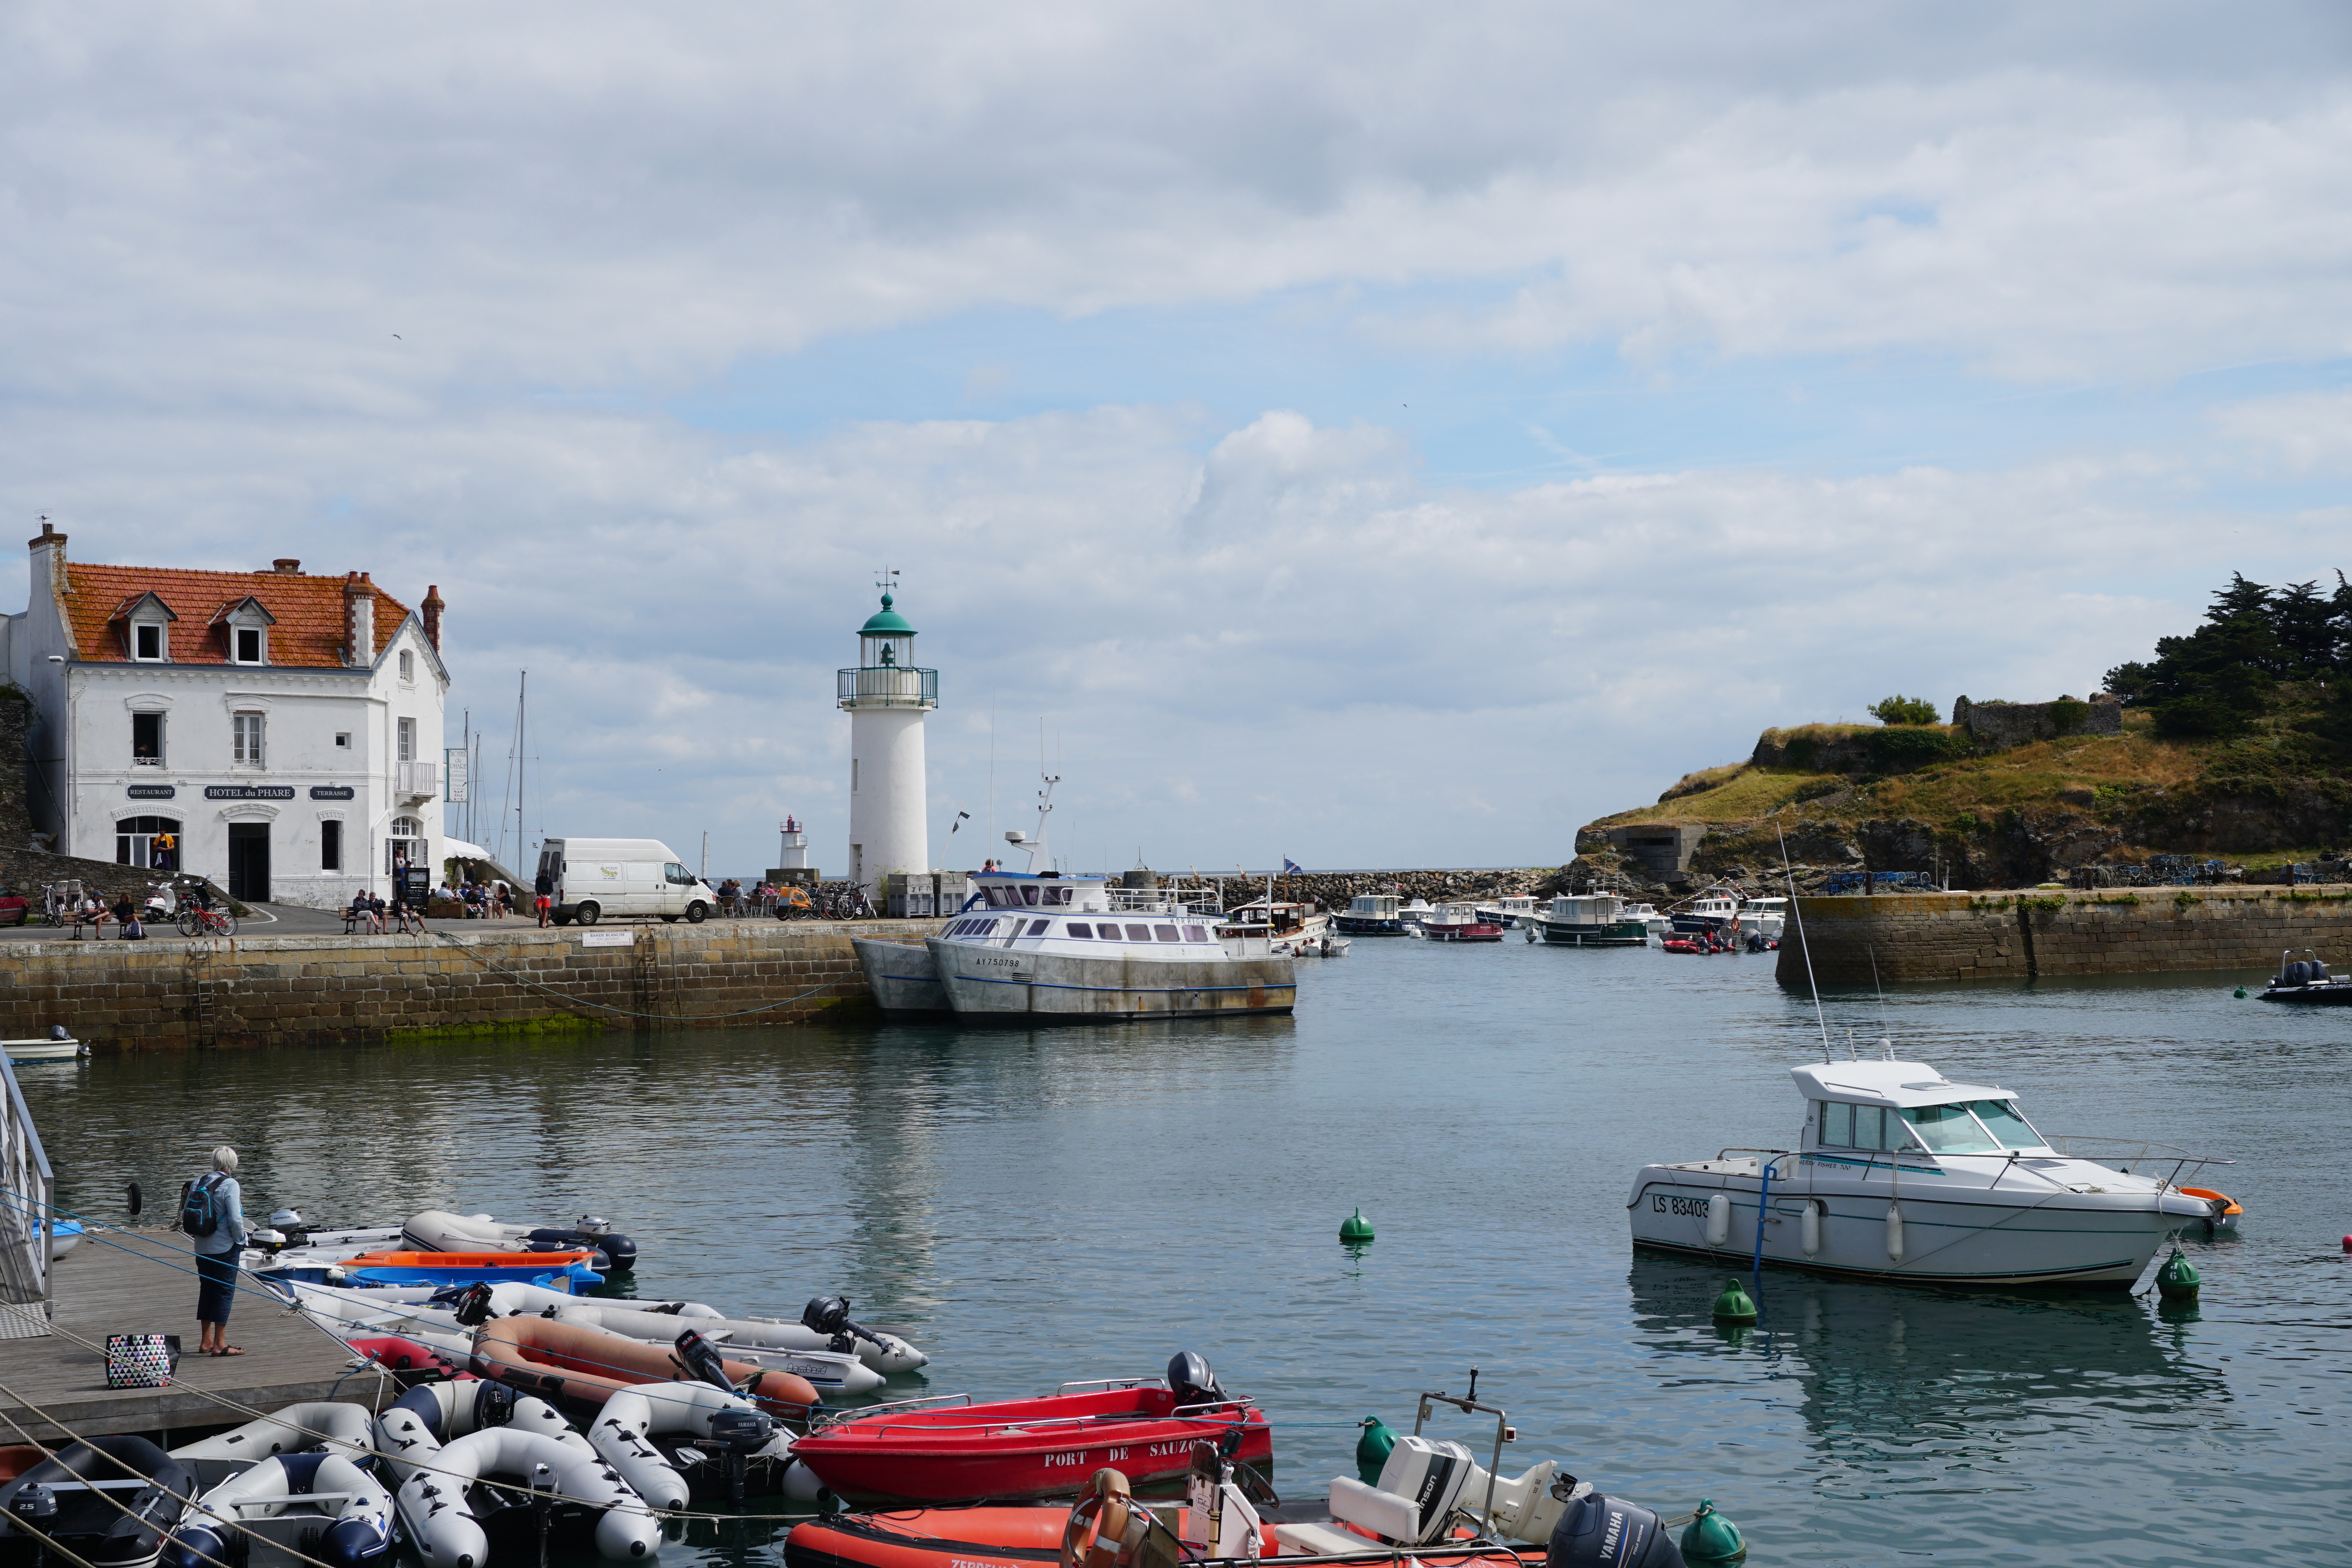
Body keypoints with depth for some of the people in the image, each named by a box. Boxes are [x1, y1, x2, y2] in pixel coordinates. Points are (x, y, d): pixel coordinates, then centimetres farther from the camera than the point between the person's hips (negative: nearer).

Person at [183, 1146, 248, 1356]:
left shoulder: (198, 1182, 4)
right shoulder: (230, 1185, -15)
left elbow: (185, 1214, 8)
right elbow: (235, 1219, -20)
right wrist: (240, 1239, -3)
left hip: (202, 1249, 6)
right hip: (225, 1248, -6)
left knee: (207, 1290, 16)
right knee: (225, 1292, 0)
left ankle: (206, 1341, 24)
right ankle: (220, 1345, -2)